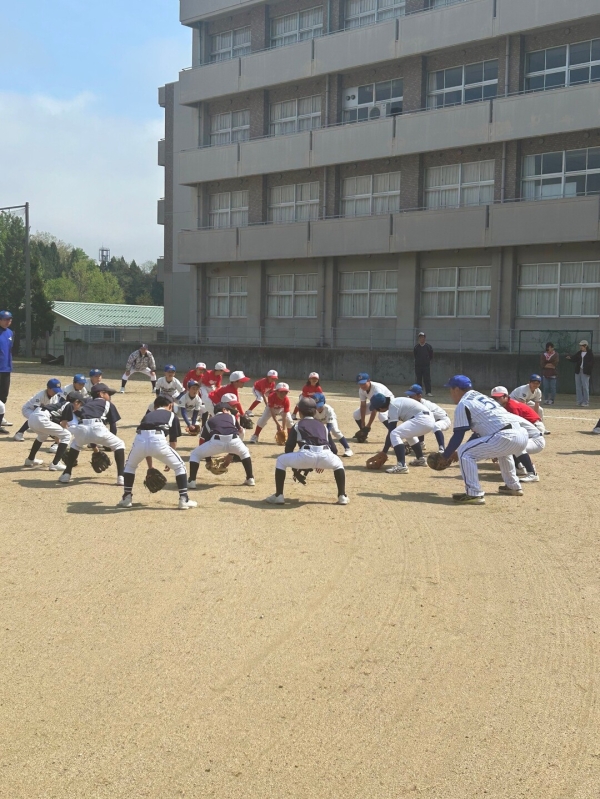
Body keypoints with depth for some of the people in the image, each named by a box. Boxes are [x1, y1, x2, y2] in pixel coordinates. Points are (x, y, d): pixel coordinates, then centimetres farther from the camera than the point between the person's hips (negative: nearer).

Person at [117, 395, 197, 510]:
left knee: (130, 466, 33)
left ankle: (126, 498, 31)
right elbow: (173, 442, 28)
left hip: (139, 439, 3)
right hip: (158, 441, -3)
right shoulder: (172, 416, 29)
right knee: (179, 466, 20)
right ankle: (184, 500, 15)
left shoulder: (148, 415, 37)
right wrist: (169, 461, 43)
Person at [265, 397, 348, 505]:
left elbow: (289, 448, 22)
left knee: (281, 461, 24)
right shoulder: (322, 425, 34)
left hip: (305, 455, -3)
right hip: (325, 456, 3)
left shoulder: (297, 426, 26)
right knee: (338, 464, 38)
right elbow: (333, 448, 32)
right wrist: (322, 463, 47)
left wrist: (295, 465, 37)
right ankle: (342, 496, 26)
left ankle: (278, 496, 16)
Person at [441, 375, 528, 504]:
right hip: (522, 435, 9)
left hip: (506, 437, -9)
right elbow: (479, 431, 32)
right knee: (501, 449, 41)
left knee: (465, 452, -3)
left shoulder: (463, 404, 3)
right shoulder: (482, 397, 29)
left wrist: (445, 457, 11)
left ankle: (474, 494, -8)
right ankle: (513, 486, 44)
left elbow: (458, 436, -1)